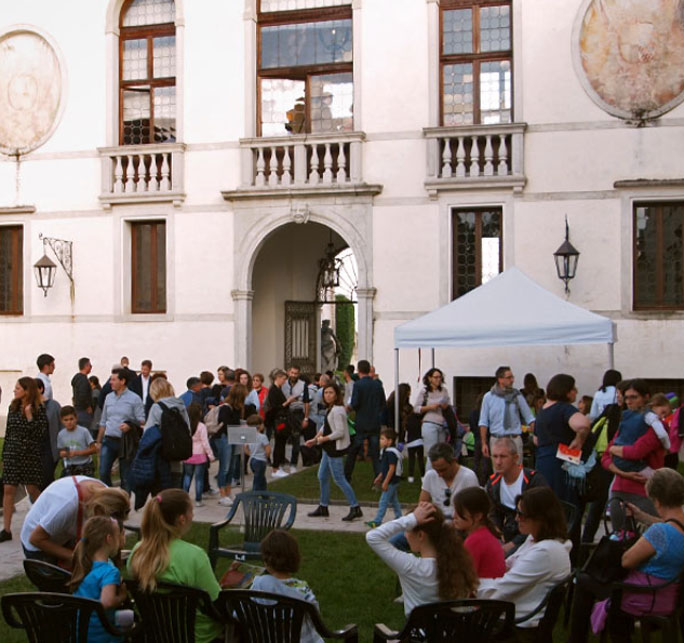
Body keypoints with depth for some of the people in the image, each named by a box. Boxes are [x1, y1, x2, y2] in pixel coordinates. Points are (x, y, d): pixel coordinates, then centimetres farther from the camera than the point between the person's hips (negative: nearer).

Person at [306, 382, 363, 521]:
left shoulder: (337, 410, -20)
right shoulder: (331, 409, 11)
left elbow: (340, 432, -25)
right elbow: (325, 427, 20)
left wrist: (324, 439, -14)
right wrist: (315, 439, 11)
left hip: (336, 448, -11)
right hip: (329, 447, 11)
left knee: (339, 479, -7)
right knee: (322, 476, 16)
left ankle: (355, 508, -2)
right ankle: (323, 507, 27)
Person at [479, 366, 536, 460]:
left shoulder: (517, 395, 3)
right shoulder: (488, 397, 1)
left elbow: (529, 418, 5)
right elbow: (483, 422, 3)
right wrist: (484, 443, -2)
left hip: (514, 439, 0)